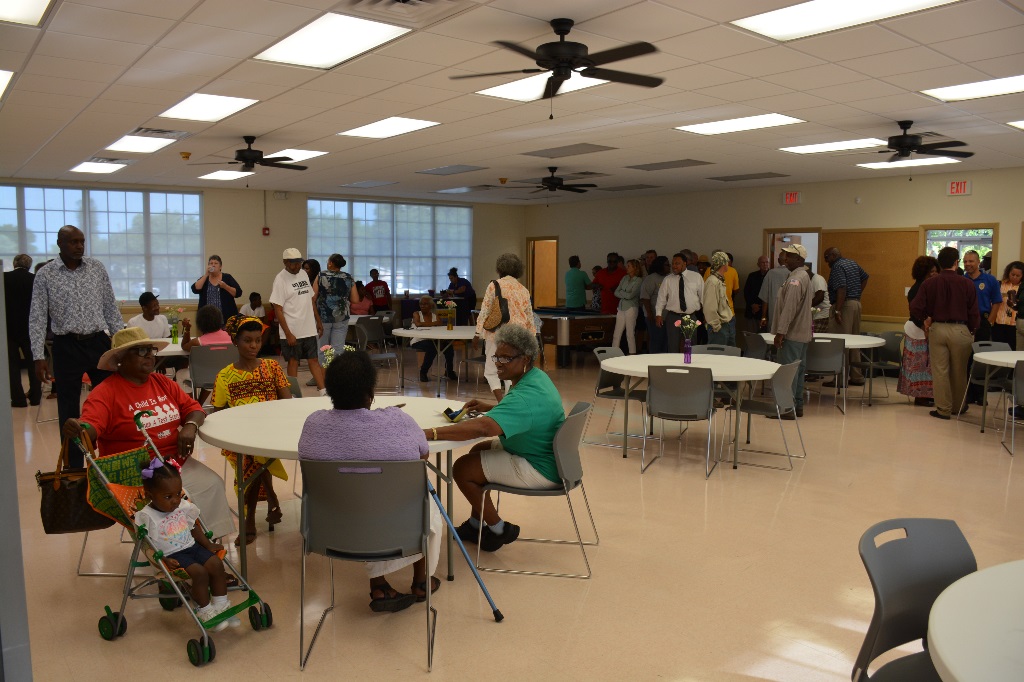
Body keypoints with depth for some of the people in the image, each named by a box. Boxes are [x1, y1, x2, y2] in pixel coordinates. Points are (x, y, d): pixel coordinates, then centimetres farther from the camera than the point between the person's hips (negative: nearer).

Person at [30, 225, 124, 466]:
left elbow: (111, 308, 8)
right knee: (69, 410, 5)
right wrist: (39, 357, -10)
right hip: (67, 347, -2)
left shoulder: (97, 268, 4)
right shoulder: (45, 275, -3)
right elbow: (37, 318, -3)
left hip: (98, 342, 2)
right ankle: (74, 467, 15)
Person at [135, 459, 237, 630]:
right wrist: (163, 560, -23)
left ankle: (221, 606, -1)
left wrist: (208, 545, 10)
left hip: (192, 546, 6)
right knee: (199, 572, -26)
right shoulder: (147, 517, -12)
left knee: (216, 564, -15)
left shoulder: (183, 506, 6)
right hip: (172, 555, -6)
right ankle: (205, 612, -7)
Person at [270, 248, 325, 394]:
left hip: (309, 329, 6)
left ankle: (323, 392, 6)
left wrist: (318, 321, 15)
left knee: (314, 360, 6)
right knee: (293, 362, 4)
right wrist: (288, 334, -17)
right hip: (292, 332, -6)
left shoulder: (303, 274, 9)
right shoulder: (281, 279, -10)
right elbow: (278, 310, -13)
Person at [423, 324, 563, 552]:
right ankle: (476, 523, 30)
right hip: (542, 455, 11)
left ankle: (499, 530, 10)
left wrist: (430, 434, -45)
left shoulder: (527, 396, -30)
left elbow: (483, 427, -43)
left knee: (462, 468, -8)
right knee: (477, 451, 22)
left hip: (539, 471, -11)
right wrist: (490, 408, 7)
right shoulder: (536, 376, 3)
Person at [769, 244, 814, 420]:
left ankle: (787, 408, -5)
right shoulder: (805, 277, 17)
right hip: (802, 333, 11)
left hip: (792, 334, -11)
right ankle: (797, 405, 20)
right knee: (798, 370, 14)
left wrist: (780, 332, -23)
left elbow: (789, 309, -23)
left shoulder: (795, 280, -17)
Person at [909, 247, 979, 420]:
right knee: (959, 372, 15)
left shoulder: (929, 283, -3)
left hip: (937, 329, 0)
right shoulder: (967, 284, -5)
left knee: (940, 371, 6)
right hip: (960, 330, 0)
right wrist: (972, 331, 12)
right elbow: (974, 313, -2)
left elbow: (915, 308, -9)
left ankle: (943, 409, 9)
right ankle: (959, 406, 29)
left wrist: (924, 322, 8)